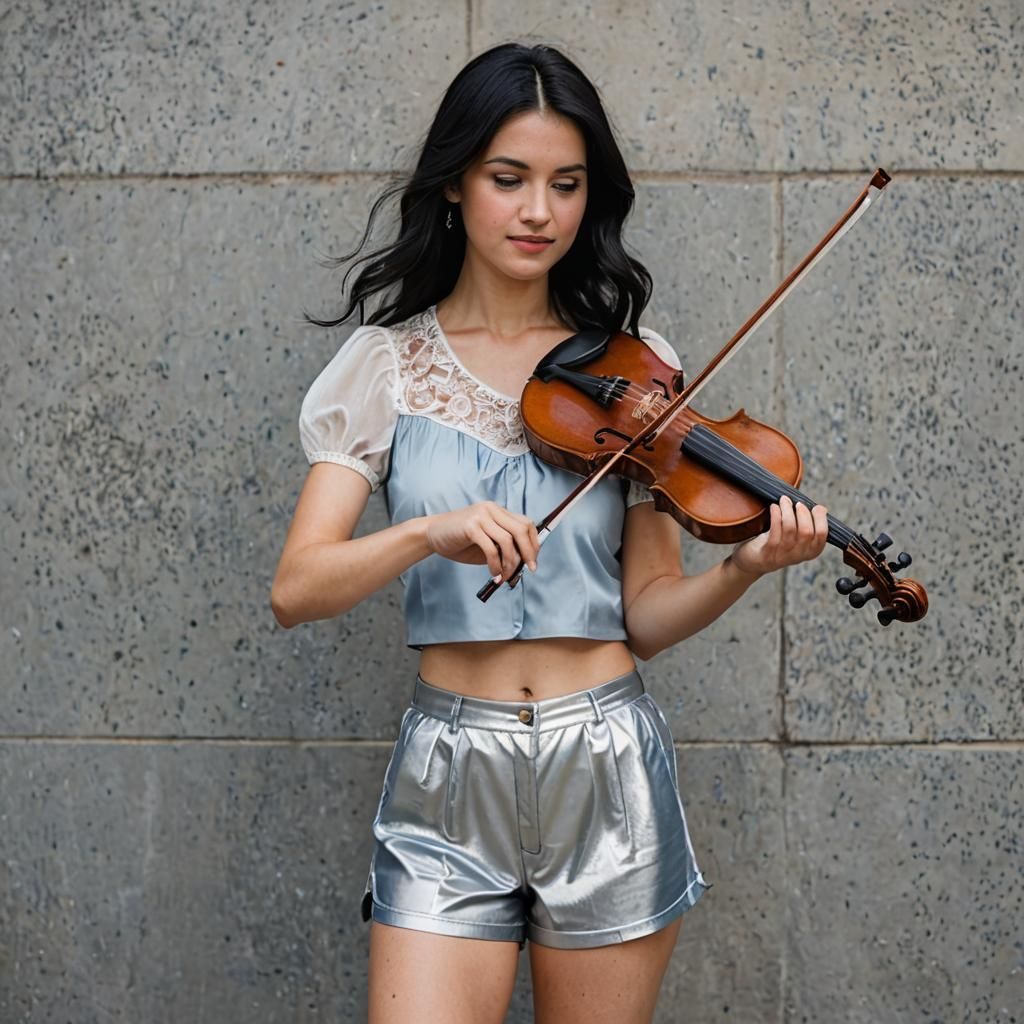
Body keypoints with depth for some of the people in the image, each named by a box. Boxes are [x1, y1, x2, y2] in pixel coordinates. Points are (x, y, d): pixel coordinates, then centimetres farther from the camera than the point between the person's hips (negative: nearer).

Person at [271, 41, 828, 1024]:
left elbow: (646, 613, 2)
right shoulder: (390, 363, 2)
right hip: (448, 785, -1)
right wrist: (430, 532, -26)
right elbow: (295, 590, -8)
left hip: (611, 770, 1)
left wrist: (743, 567, -17)